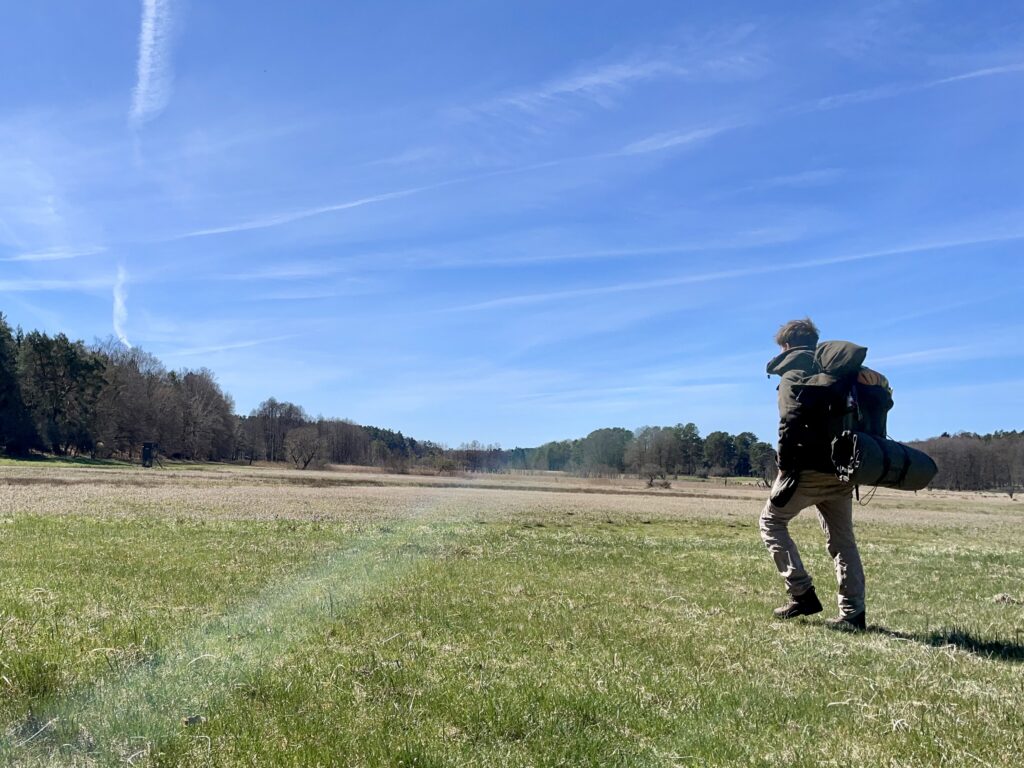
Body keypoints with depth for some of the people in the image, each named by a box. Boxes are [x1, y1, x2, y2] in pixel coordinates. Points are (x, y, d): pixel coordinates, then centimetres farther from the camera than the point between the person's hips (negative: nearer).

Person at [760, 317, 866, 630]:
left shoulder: (793, 374, -5)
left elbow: (791, 423, -18)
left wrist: (785, 466, -11)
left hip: (809, 469, -7)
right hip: (841, 470, 7)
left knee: (772, 522, 9)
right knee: (842, 539, 11)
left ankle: (802, 593, 1)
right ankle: (853, 613, 11)